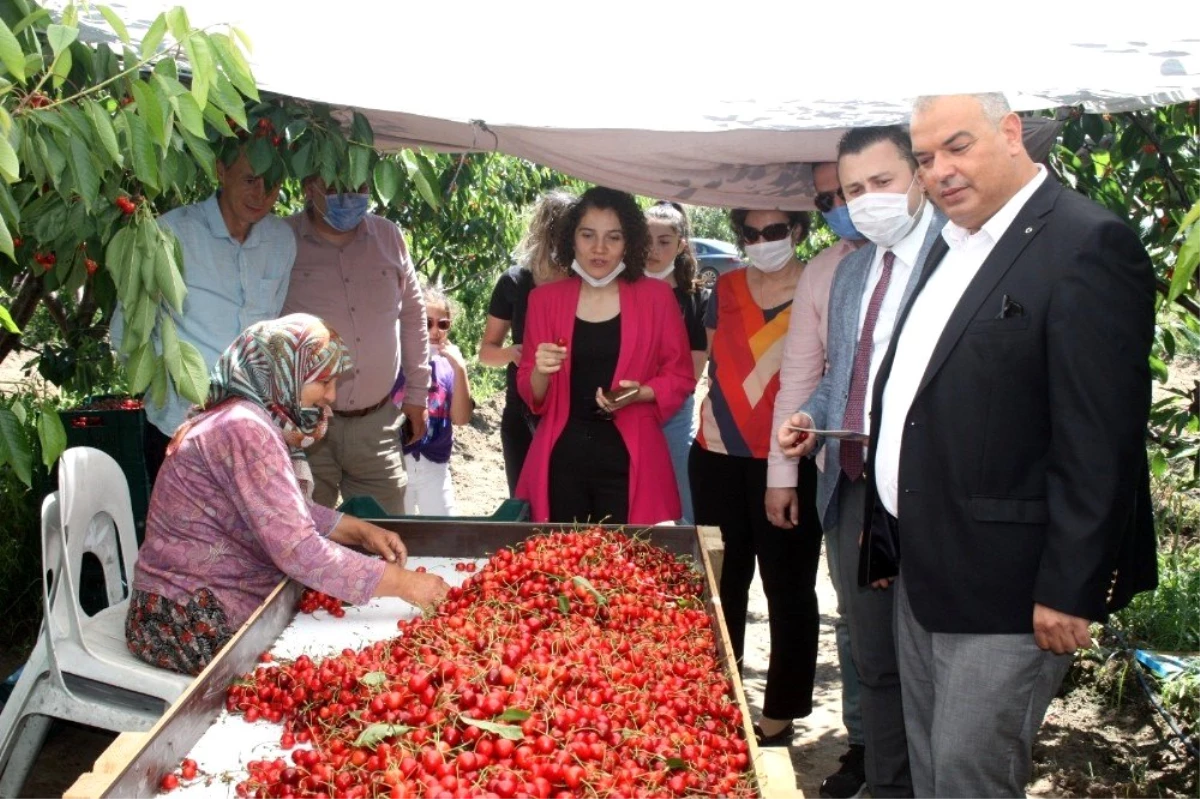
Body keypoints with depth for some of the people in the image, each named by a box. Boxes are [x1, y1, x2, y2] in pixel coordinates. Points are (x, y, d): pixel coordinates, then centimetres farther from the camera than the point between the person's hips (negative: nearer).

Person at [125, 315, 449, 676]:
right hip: (193, 626, -9)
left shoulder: (260, 422, 8)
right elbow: (299, 552, -29)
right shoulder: (243, 430, -23)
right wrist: (403, 583, -25)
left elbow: (291, 511, 16)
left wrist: (360, 531, 1)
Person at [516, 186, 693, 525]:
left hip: (628, 459, -1)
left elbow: (680, 376, 5)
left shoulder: (656, 297, 1)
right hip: (562, 457, 2)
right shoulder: (544, 299, 5)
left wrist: (640, 393, -13)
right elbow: (531, 395, 9)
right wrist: (541, 372, -13)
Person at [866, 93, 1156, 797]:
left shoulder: (1089, 244, -14)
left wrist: (1070, 588, -19)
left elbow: (1100, 437, -19)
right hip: (922, 577, 8)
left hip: (1005, 585, -8)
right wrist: (886, 535, 15)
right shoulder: (953, 246, 14)